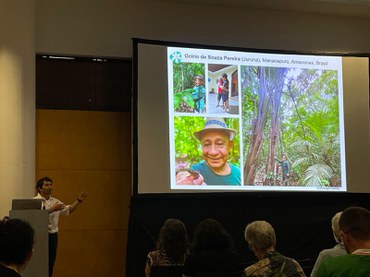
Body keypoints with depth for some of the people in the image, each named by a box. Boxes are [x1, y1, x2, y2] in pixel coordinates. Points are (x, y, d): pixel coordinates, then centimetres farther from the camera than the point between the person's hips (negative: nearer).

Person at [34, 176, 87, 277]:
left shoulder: (56, 201, 12)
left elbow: (68, 210, 13)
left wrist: (78, 201, 3)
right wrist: (53, 209, -25)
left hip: (53, 235, 6)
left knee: (51, 262, 10)